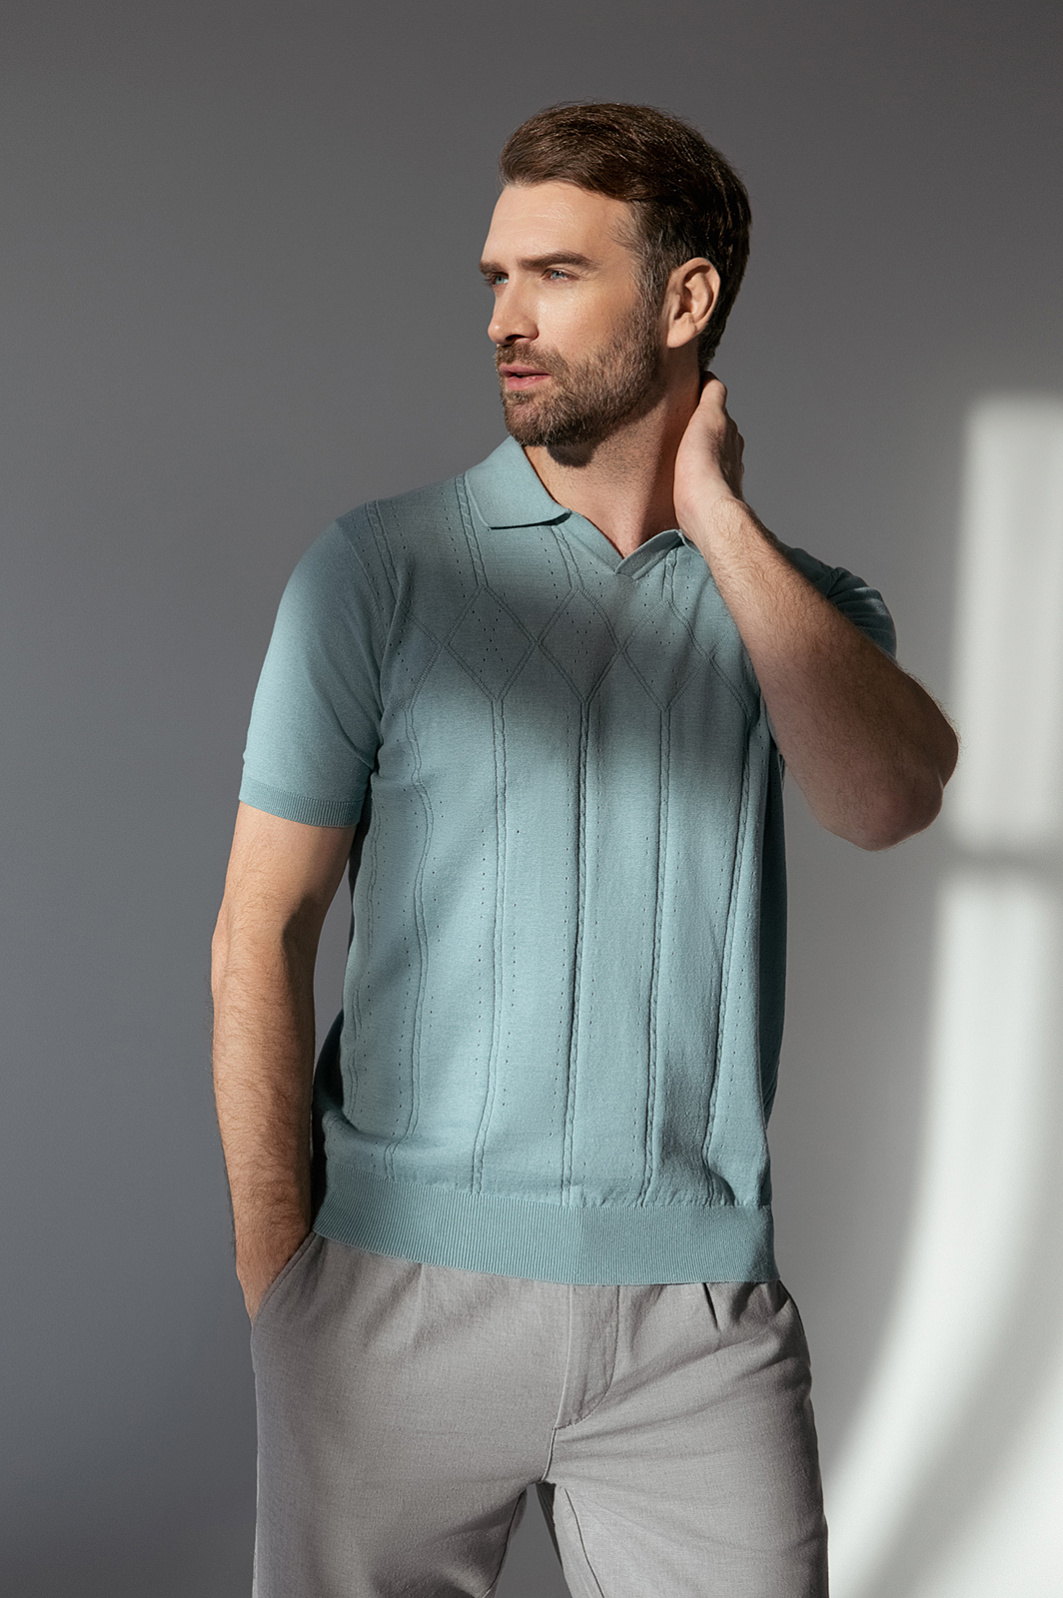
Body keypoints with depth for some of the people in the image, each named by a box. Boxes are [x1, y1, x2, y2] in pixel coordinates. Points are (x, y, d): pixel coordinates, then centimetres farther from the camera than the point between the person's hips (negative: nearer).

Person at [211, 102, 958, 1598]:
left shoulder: (800, 602, 7)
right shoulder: (375, 569, 1)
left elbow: (888, 798, -15)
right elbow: (261, 935, -1)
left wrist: (714, 512, -8)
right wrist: (276, 1278, -5)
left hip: (701, 1309, 1)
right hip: (405, 1291, -1)